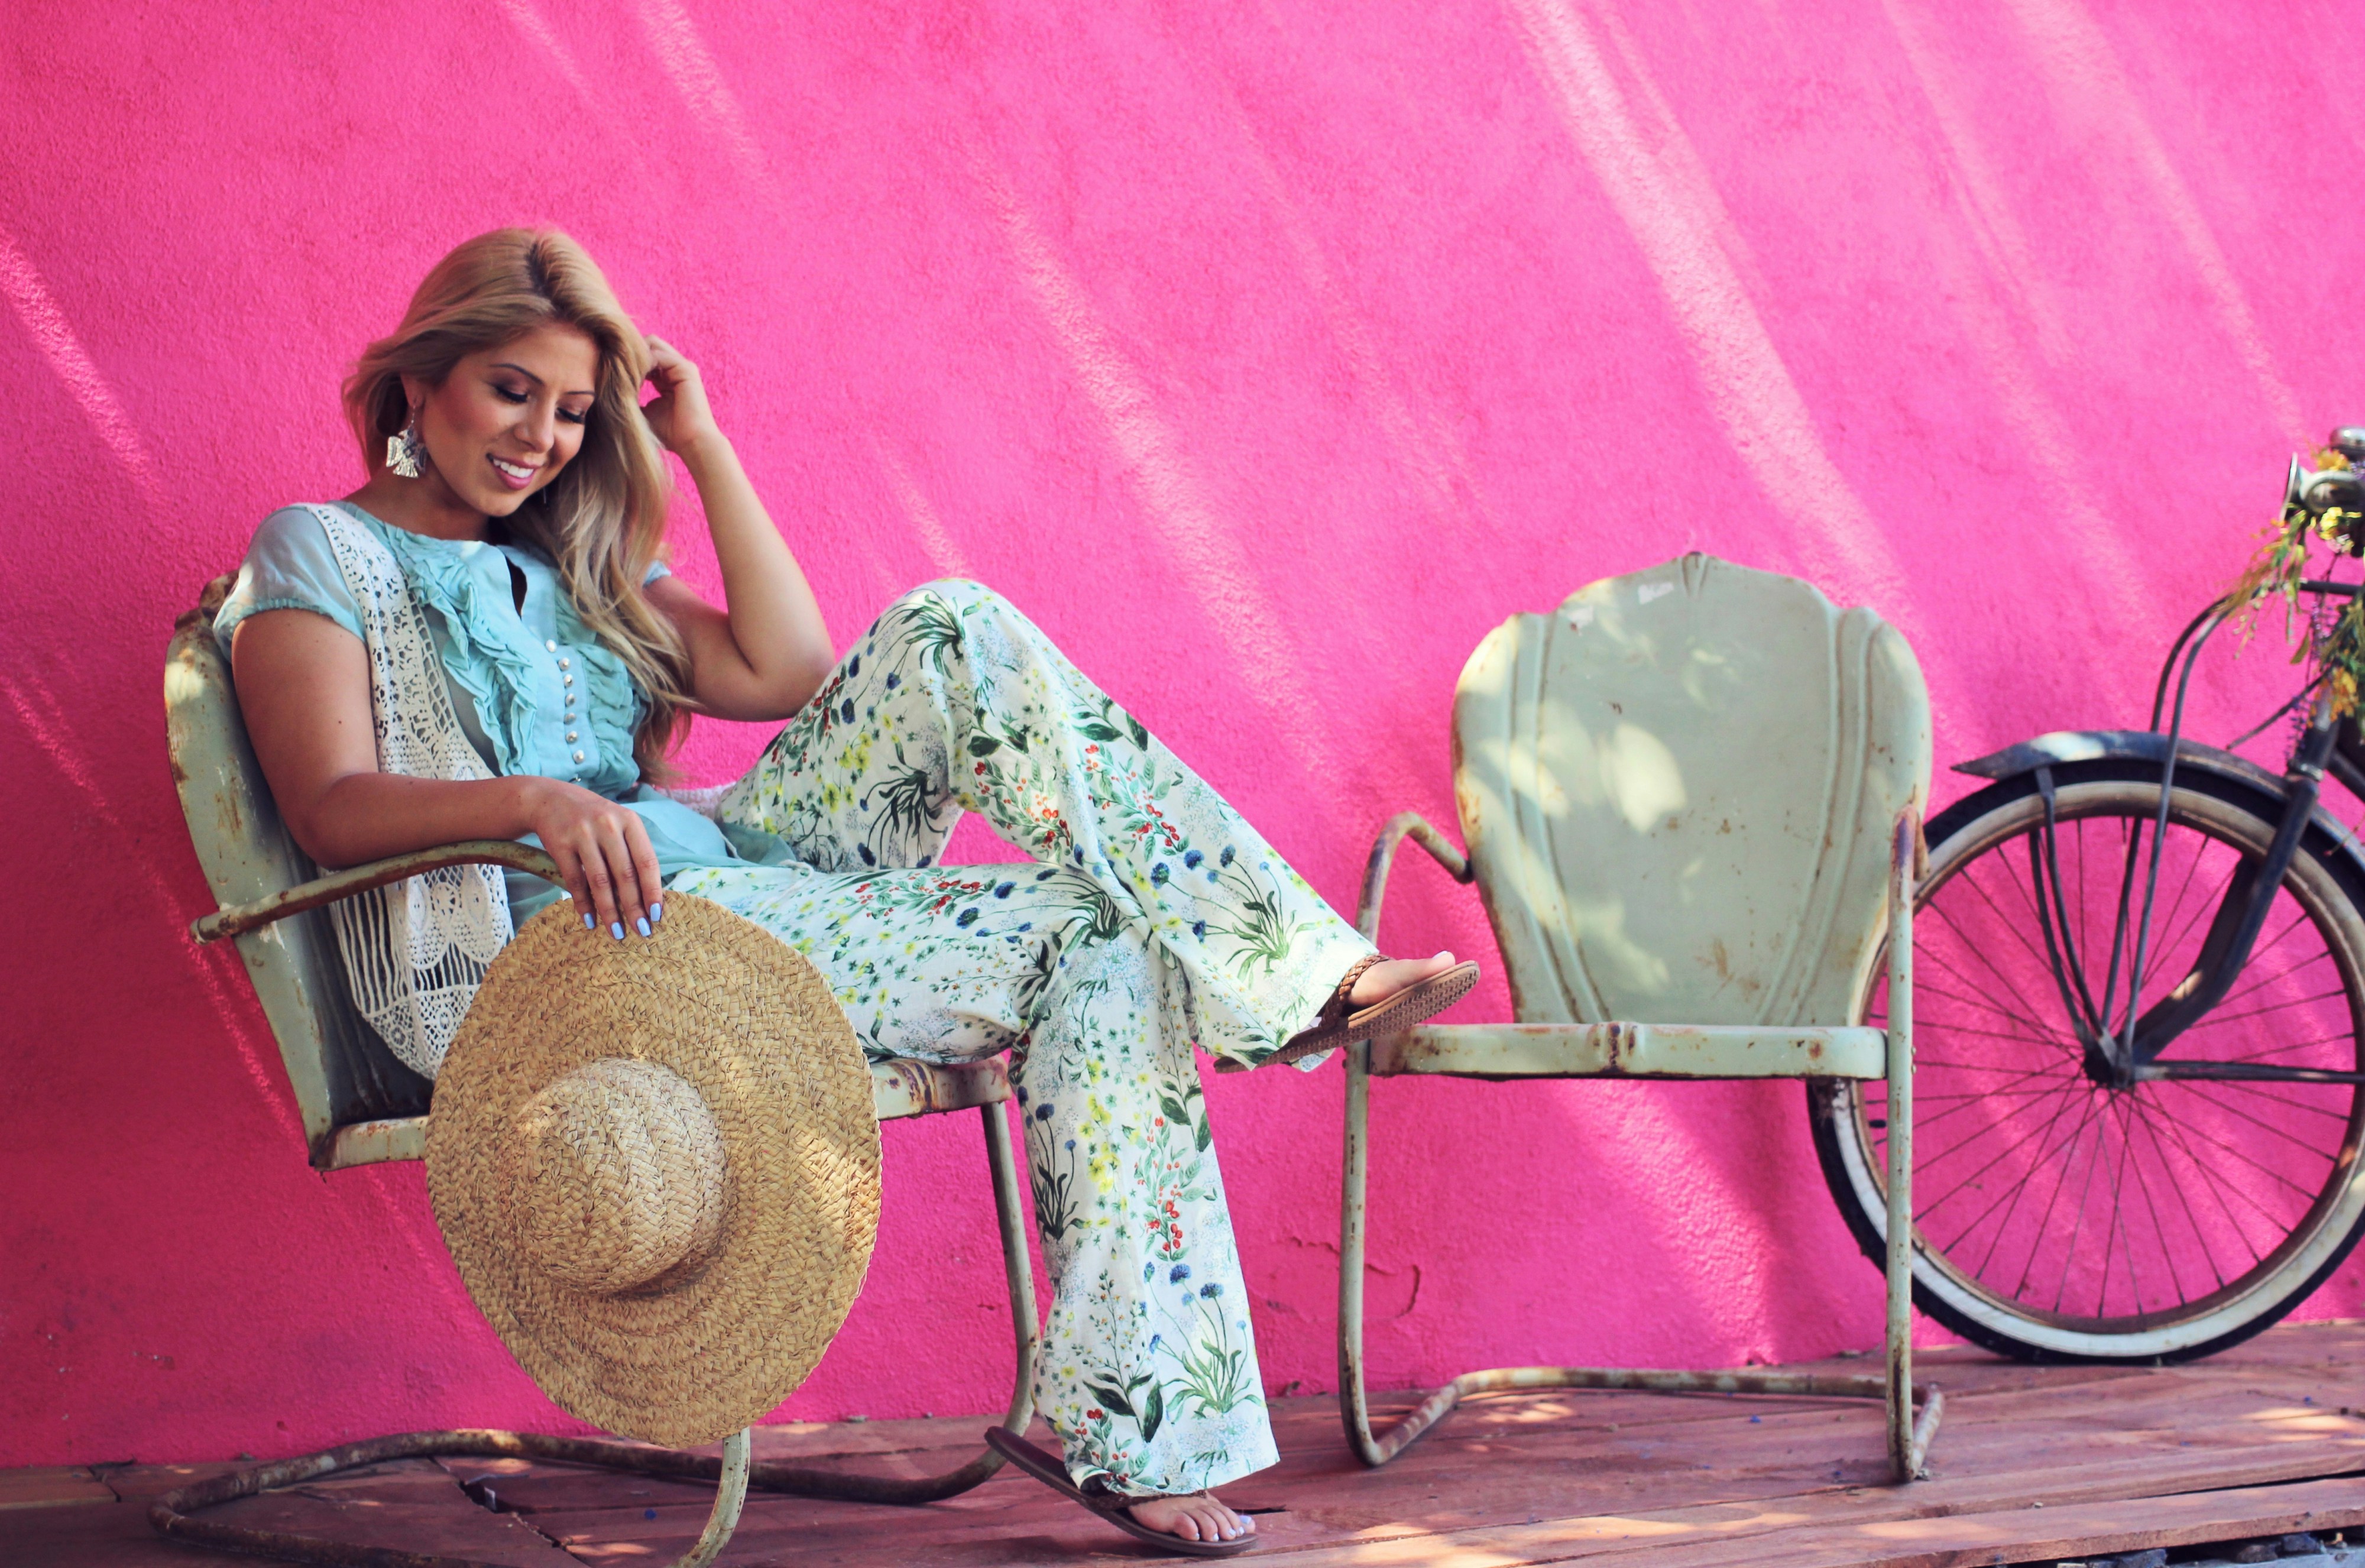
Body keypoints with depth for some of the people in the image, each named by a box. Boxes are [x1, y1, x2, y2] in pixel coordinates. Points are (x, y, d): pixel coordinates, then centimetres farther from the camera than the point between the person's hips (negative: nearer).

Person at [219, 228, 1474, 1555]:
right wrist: (535, 800, -30)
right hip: (554, 949, -7)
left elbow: (786, 673, 12)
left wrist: (701, 445, 14)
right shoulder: (321, 555, 7)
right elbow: (334, 810, -11)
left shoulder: (570, 568, 27)